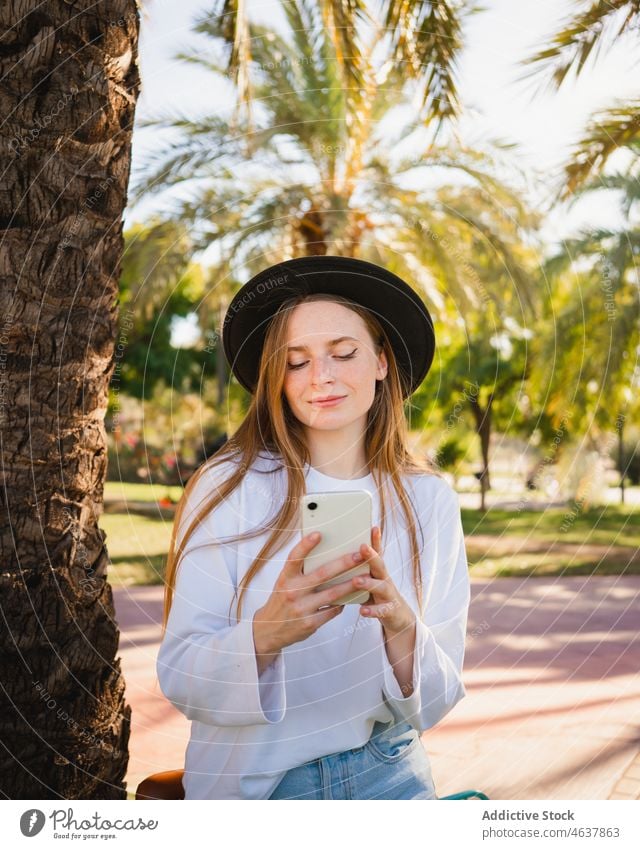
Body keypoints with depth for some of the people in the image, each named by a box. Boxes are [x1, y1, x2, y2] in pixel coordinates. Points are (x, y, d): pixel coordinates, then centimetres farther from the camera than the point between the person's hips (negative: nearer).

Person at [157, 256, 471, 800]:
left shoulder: (429, 501, -3)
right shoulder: (228, 488, -10)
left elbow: (434, 705, -2)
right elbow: (179, 679, -11)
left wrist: (401, 625, -23)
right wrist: (266, 633, -30)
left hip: (387, 771, 1)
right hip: (255, 780, -1)